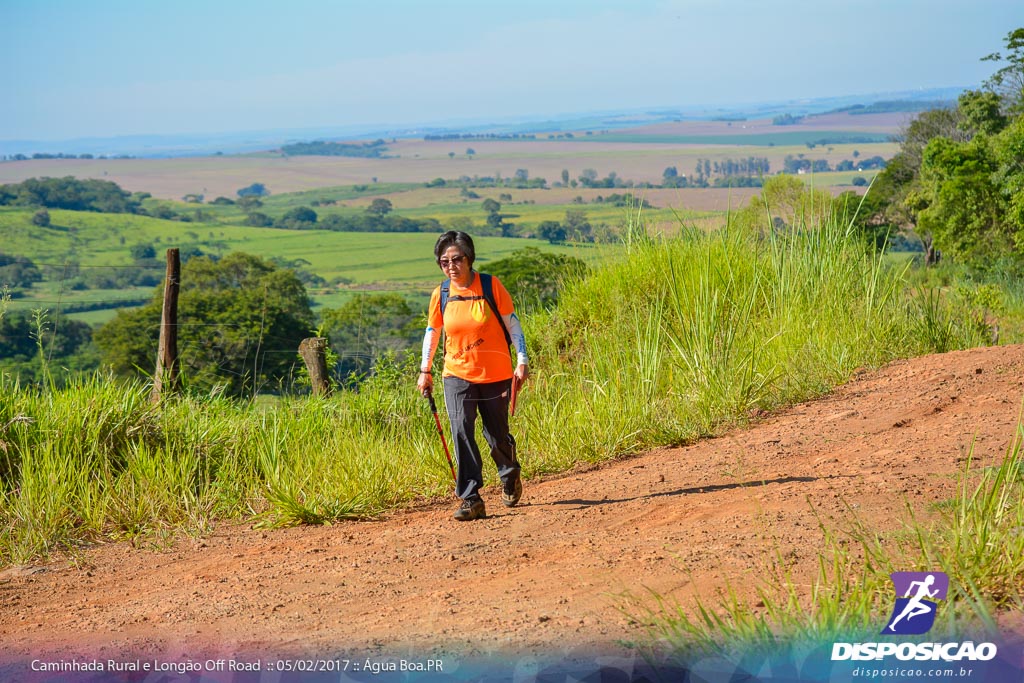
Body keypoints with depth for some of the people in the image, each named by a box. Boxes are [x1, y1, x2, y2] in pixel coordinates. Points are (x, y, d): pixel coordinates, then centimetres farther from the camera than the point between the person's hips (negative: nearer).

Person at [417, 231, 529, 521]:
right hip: (457, 375, 2)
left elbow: (512, 324, -2)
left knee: (497, 436, 8)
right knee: (461, 433, -14)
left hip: (495, 375, -1)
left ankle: (510, 477, 40)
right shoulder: (441, 294, -1)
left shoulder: (491, 286, -8)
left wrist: (522, 362, -7)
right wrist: (425, 371, 12)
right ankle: (471, 500, -11)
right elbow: (432, 332, 12)